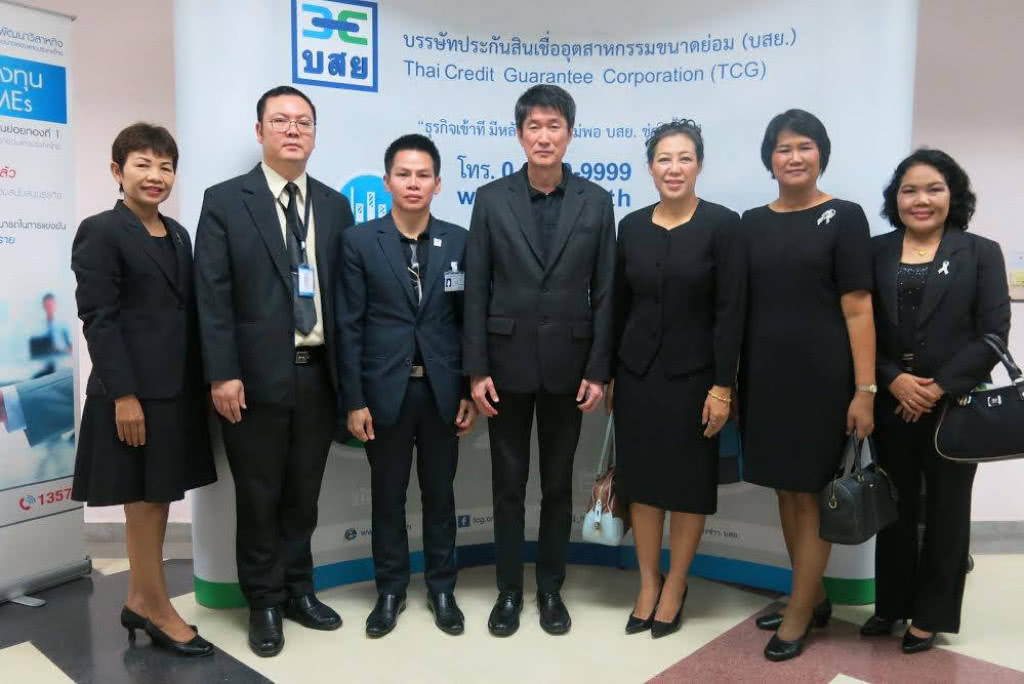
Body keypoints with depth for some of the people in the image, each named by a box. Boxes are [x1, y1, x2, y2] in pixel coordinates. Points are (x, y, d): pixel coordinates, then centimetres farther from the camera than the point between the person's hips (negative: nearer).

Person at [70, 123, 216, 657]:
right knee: (143, 500, 4)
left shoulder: (177, 234, 13)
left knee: (158, 498, 14)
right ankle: (157, 609, 18)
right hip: (134, 390, -7)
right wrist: (124, 394, -18)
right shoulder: (100, 232, -7)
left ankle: (139, 600, 28)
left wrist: (199, 382, 10)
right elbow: (97, 319, -13)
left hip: (177, 387, 7)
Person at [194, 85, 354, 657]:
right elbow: (213, 296, -6)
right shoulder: (225, 201, -1)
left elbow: (342, 293, 8)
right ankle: (264, 603, 26)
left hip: (318, 374, 3)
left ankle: (298, 589, 32)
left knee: (304, 494, 15)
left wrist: (345, 372, 5)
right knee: (259, 497, 9)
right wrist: (223, 374, -12)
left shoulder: (335, 205, 10)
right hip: (256, 376, -3)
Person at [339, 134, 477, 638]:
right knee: (387, 494, 11)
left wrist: (470, 391, 0)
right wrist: (354, 400, -7)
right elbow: (350, 326, -4)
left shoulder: (458, 241, 2)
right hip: (385, 389, -1)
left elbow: (469, 320, 3)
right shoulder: (360, 242, -2)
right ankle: (390, 590, 29)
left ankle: (442, 588, 29)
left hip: (442, 389, 1)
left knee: (439, 492, 13)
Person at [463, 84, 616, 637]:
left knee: (558, 483, 12)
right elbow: (476, 291, -2)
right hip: (507, 363, 0)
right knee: (508, 483, 10)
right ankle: (509, 590, 26)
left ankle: (551, 589, 28)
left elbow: (604, 293, 1)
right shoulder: (491, 199, 0)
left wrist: (598, 371, -4)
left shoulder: (595, 202, 2)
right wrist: (476, 369, -7)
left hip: (567, 365, 1)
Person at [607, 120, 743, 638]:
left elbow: (731, 311, -10)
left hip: (693, 373, -3)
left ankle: (675, 586, 26)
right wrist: (608, 375, 7)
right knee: (641, 478, 10)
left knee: (689, 482, 8)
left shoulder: (722, 224, -7)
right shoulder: (631, 226, 4)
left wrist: (723, 386, -14)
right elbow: (619, 306, 7)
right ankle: (647, 585, 26)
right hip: (637, 370, 3)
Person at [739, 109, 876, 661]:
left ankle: (798, 614, 19)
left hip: (820, 376, -4)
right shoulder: (752, 223, 8)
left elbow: (858, 309, -8)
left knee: (811, 492, 5)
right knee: (786, 490, 13)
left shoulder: (844, 217, -3)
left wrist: (865, 390, -12)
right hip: (764, 375, 5)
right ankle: (813, 598, 31)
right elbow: (740, 306, 9)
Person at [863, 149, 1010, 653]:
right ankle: (892, 604, 26)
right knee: (895, 509, 11)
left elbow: (993, 334, -6)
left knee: (945, 511, 10)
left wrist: (939, 387, -16)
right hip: (891, 405, 2)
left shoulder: (981, 253, 1)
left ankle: (932, 613, 24)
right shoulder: (875, 252, 4)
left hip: (956, 405, -1)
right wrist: (893, 381, -14)